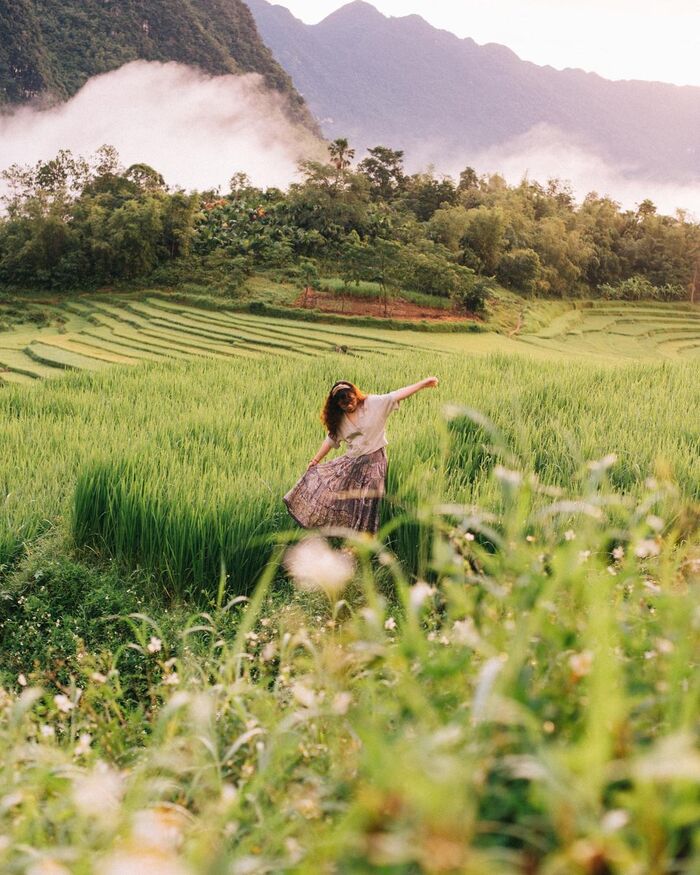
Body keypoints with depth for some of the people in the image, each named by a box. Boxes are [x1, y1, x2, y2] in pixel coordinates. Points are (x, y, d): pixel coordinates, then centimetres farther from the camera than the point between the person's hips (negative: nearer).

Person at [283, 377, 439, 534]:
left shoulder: (374, 403, -9)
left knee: (365, 507, -4)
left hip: (373, 461, -5)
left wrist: (423, 384, -24)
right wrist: (316, 460, 16)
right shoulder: (339, 420, 5)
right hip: (350, 462, 5)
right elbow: (331, 440, 15)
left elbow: (398, 394, -15)